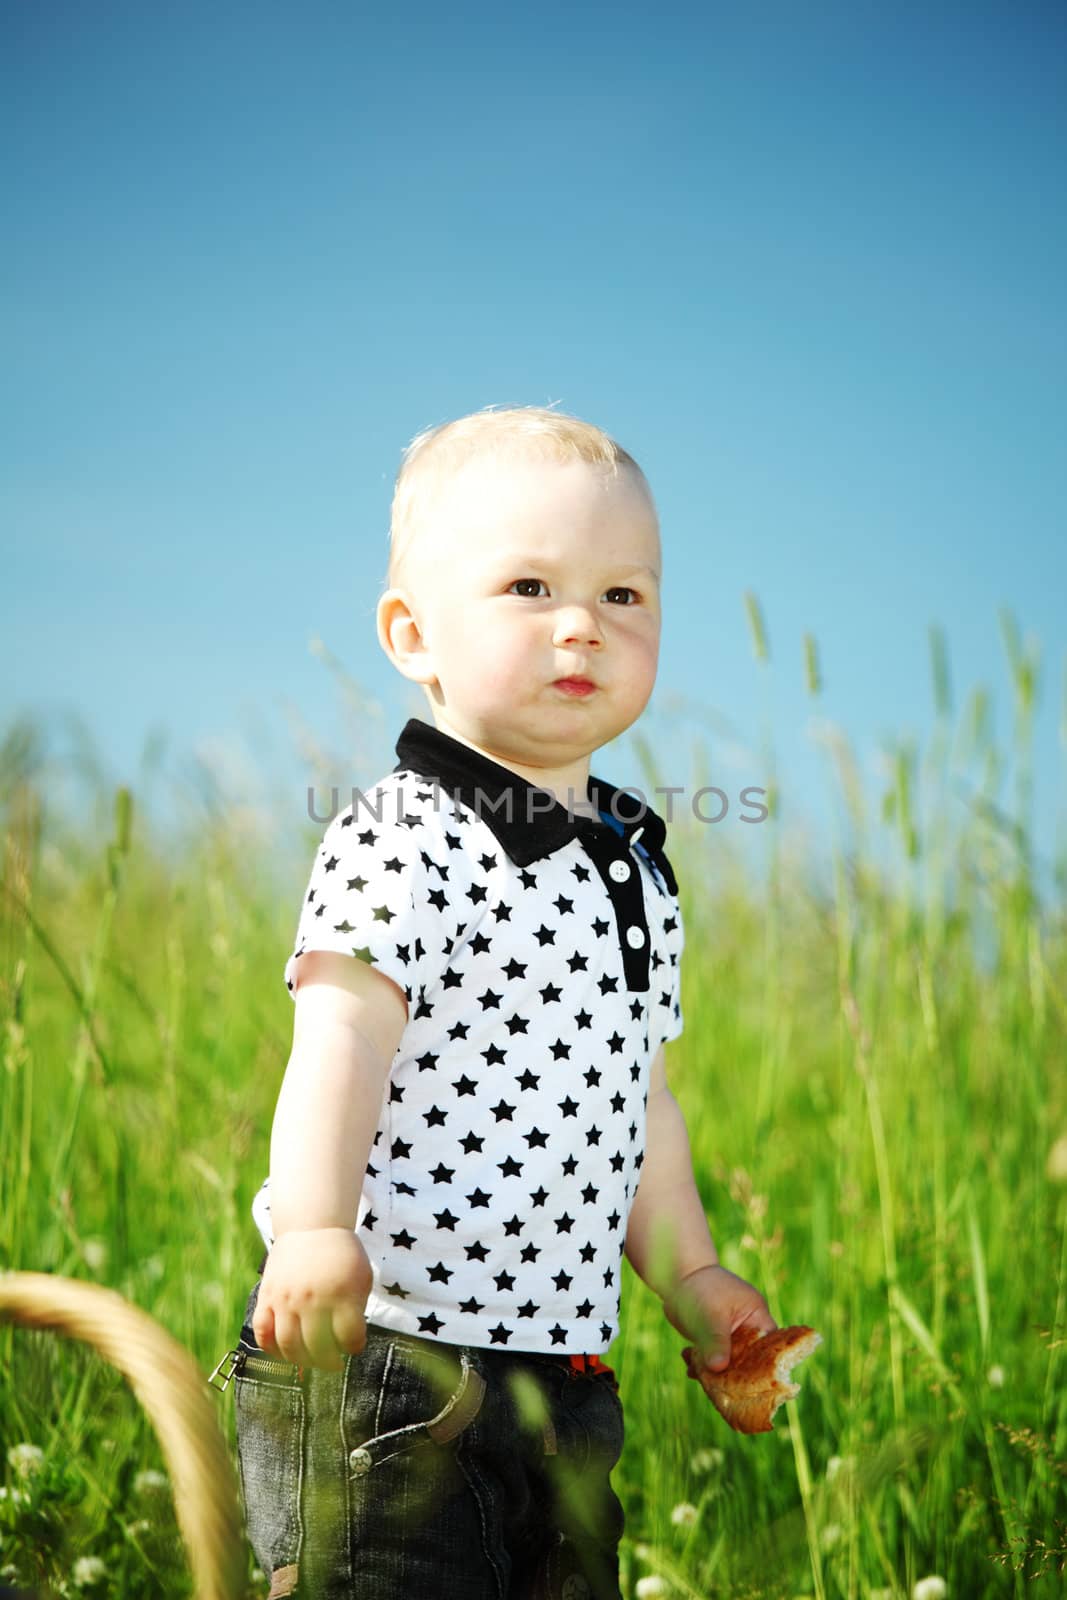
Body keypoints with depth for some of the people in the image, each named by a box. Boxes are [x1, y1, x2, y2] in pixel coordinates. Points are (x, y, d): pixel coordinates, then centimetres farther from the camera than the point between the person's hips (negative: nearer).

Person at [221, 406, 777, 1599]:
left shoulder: (634, 871, 14)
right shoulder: (402, 842, -11)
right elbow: (340, 1039, -23)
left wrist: (691, 1278, 23)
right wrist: (313, 1228, -37)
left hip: (565, 1376, 8)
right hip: (380, 1362, -8)